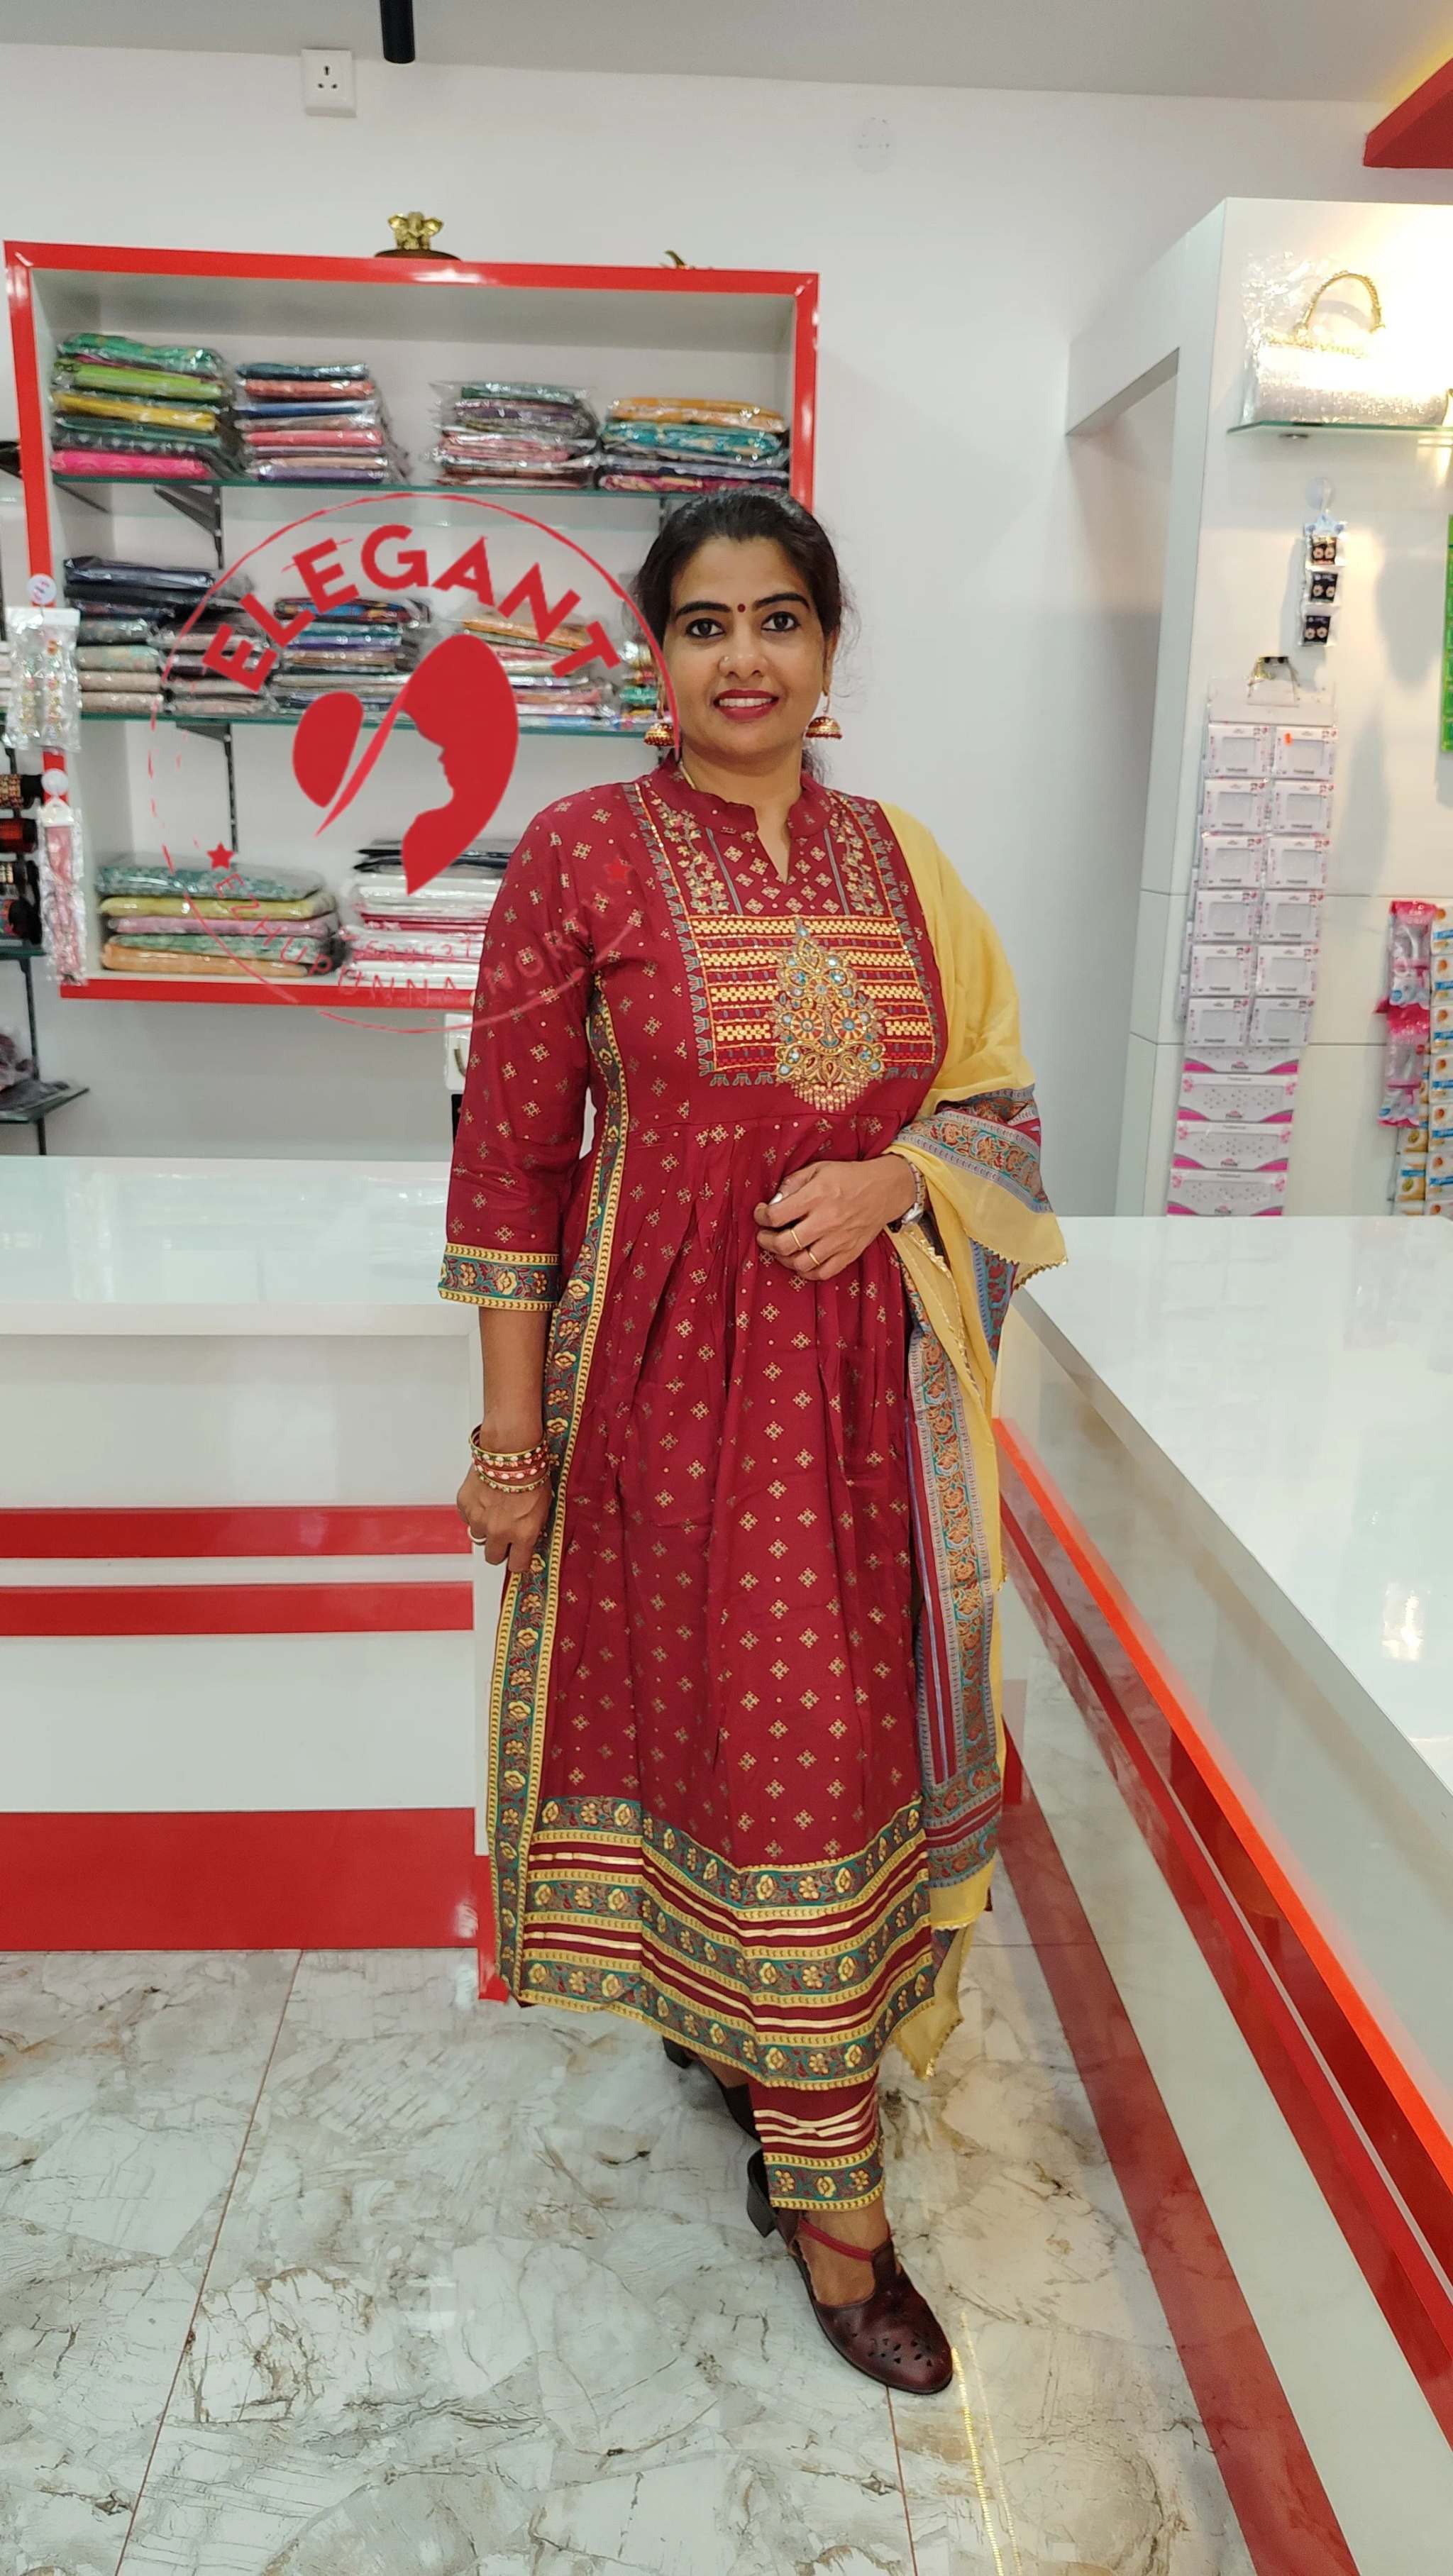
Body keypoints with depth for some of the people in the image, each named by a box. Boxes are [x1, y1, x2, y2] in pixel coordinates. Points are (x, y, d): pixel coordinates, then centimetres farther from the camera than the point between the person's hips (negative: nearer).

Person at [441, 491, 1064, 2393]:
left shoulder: (898, 861, 7)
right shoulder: (583, 856, -5)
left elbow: (998, 1096, 12)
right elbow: (510, 1156, -5)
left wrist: (891, 1175, -10)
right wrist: (510, 1432, -6)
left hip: (870, 1378, 5)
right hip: (673, 1368, -4)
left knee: (849, 1728, 15)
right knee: (769, 1758, 2)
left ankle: (753, 2036, 44)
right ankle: (832, 2196, 22)